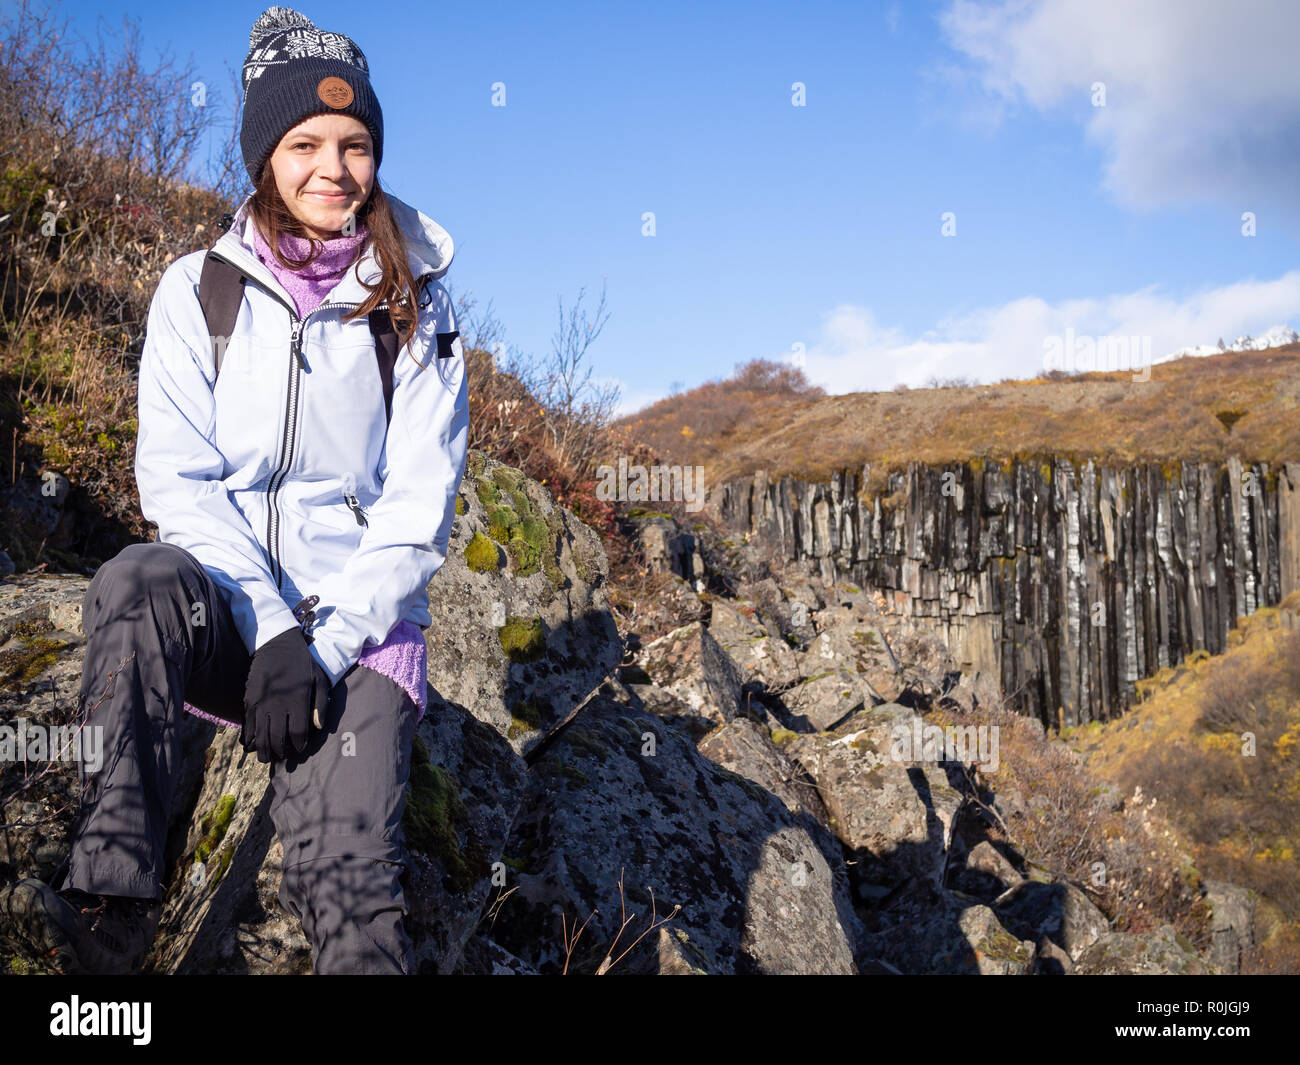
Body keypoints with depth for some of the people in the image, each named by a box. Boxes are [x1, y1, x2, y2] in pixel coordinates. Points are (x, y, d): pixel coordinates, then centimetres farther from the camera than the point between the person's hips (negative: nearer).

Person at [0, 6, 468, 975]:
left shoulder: (416, 309, 3)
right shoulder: (199, 292, 4)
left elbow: (419, 510, -3)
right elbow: (177, 479, -4)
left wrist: (324, 646, -16)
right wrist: (271, 629, -18)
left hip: (365, 618, -1)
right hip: (224, 604, 1)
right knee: (139, 581, -34)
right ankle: (112, 907, -35)